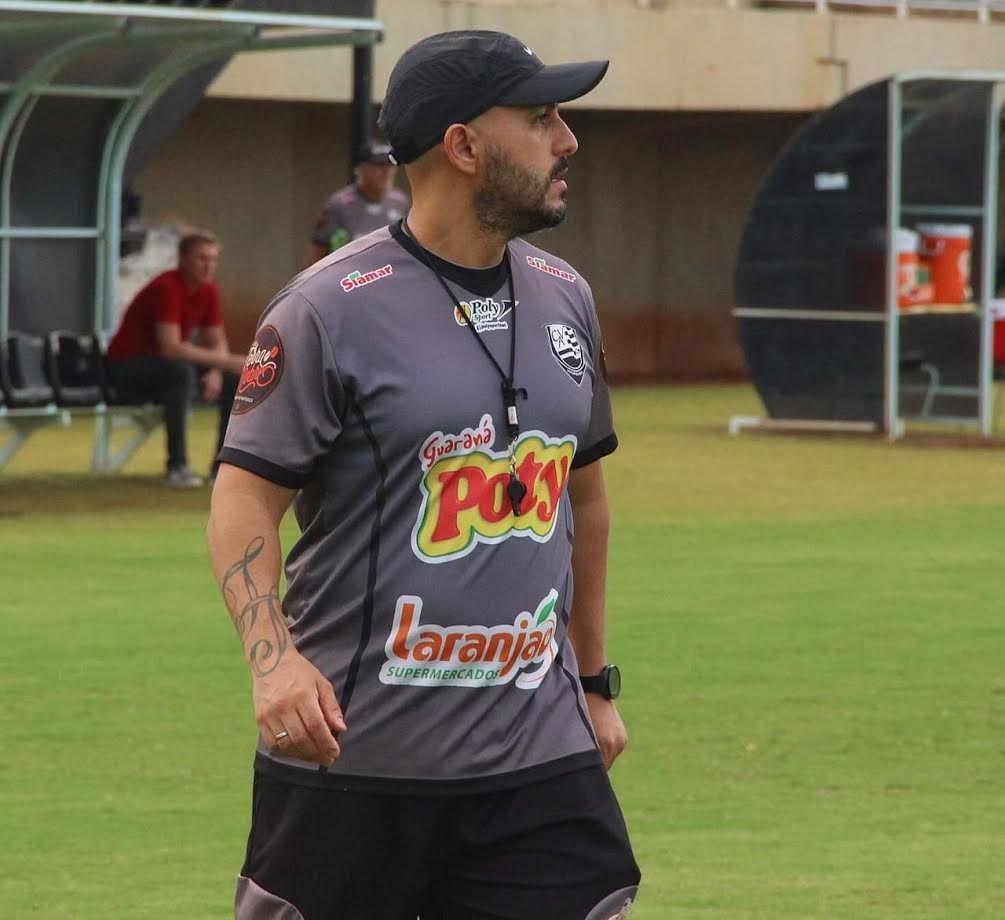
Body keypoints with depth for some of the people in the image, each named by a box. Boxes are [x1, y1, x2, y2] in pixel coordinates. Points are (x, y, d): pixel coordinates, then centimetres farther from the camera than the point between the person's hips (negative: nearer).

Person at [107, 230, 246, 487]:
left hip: (164, 364, 8)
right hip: (126, 367, -8)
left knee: (235, 382, -5)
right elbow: (171, 348, -33)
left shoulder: (209, 291, 0)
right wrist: (225, 362, -31)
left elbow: (217, 343, 5)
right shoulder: (166, 288, -25)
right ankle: (177, 467, -34)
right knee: (181, 372, -38)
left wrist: (216, 372, -17)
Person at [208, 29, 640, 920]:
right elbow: (245, 494, -9)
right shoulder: (330, 309, -8)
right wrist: (272, 656, -24)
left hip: (539, 754, 5)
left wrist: (595, 678, 23)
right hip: (351, 752, -5)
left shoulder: (564, 300, 11)